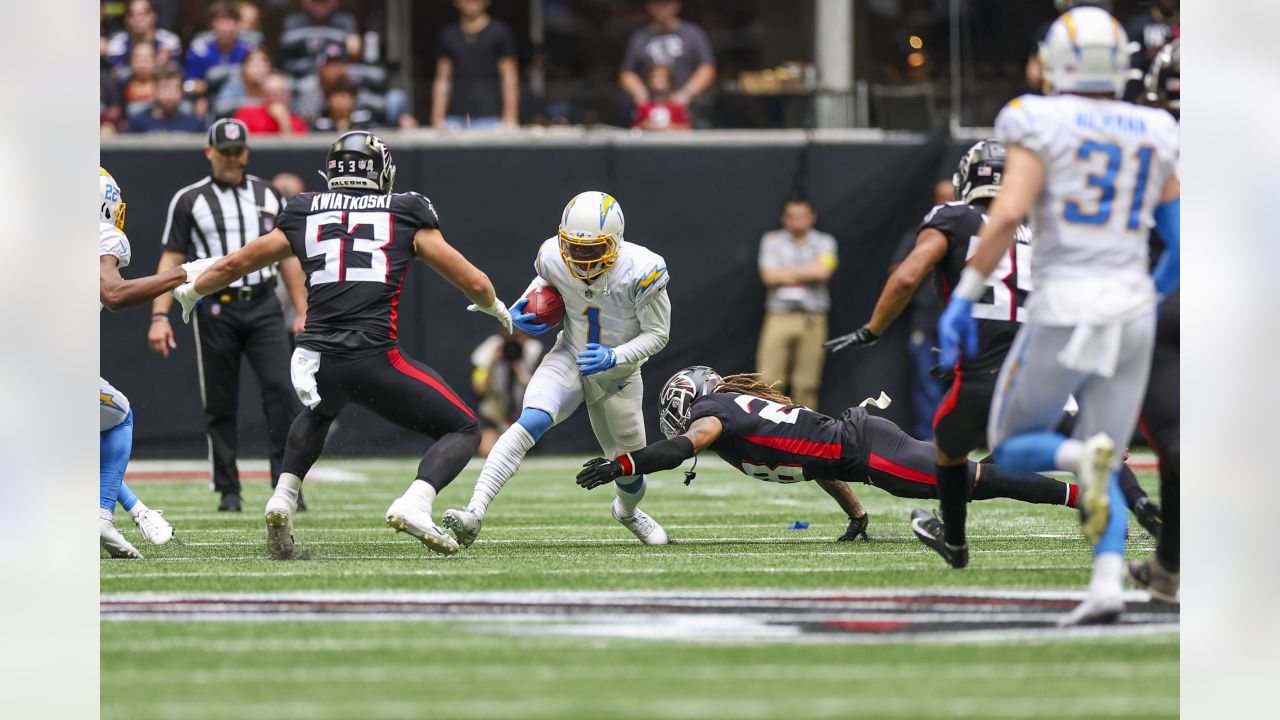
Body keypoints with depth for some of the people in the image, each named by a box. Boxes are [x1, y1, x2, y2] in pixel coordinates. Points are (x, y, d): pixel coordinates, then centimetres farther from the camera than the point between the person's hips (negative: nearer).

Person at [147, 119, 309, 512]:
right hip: (216, 309, -2)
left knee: (281, 390, -12)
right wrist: (159, 317, -9)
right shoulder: (189, 200, 4)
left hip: (263, 306, 2)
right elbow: (171, 260, 1)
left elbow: (287, 257, 17)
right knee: (220, 404, 1)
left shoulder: (267, 195, 13)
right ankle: (228, 490, 10)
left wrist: (302, 312, 10)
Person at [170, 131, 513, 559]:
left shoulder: (303, 217, 16)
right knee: (462, 431, 12)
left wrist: (190, 291, 48)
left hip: (316, 359, 4)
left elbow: (232, 266, 28)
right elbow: (475, 283, 12)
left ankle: (283, 499, 19)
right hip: (375, 359, -4)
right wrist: (493, 307, 35)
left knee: (320, 411, 39)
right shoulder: (407, 217, 10)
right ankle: (415, 504, -15)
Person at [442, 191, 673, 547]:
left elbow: (657, 334, -15)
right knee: (530, 423, -29)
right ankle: (474, 513, -39)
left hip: (617, 373, 0)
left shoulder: (639, 271, -28)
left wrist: (614, 357, -30)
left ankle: (627, 511, 52)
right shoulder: (554, 257, -17)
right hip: (570, 358, 0)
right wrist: (520, 310, -9)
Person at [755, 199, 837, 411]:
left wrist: (788, 272, -2)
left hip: (813, 319, 0)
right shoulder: (772, 240, 10)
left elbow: (823, 272, -8)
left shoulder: (824, 242, 9)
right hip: (779, 316, 0)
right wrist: (806, 273, -1)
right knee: (768, 380, -8)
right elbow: (769, 276, -3)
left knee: (807, 383, -1)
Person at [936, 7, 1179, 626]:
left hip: (1063, 312, -4)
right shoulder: (1153, 135, 8)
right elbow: (1177, 227, 16)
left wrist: (963, 297, -11)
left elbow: (1008, 213, -17)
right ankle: (1107, 584, -14)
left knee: (1012, 449, 12)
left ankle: (1080, 456, -23)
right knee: (1104, 473, 13)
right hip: (1133, 310, 4)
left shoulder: (1043, 126, -6)